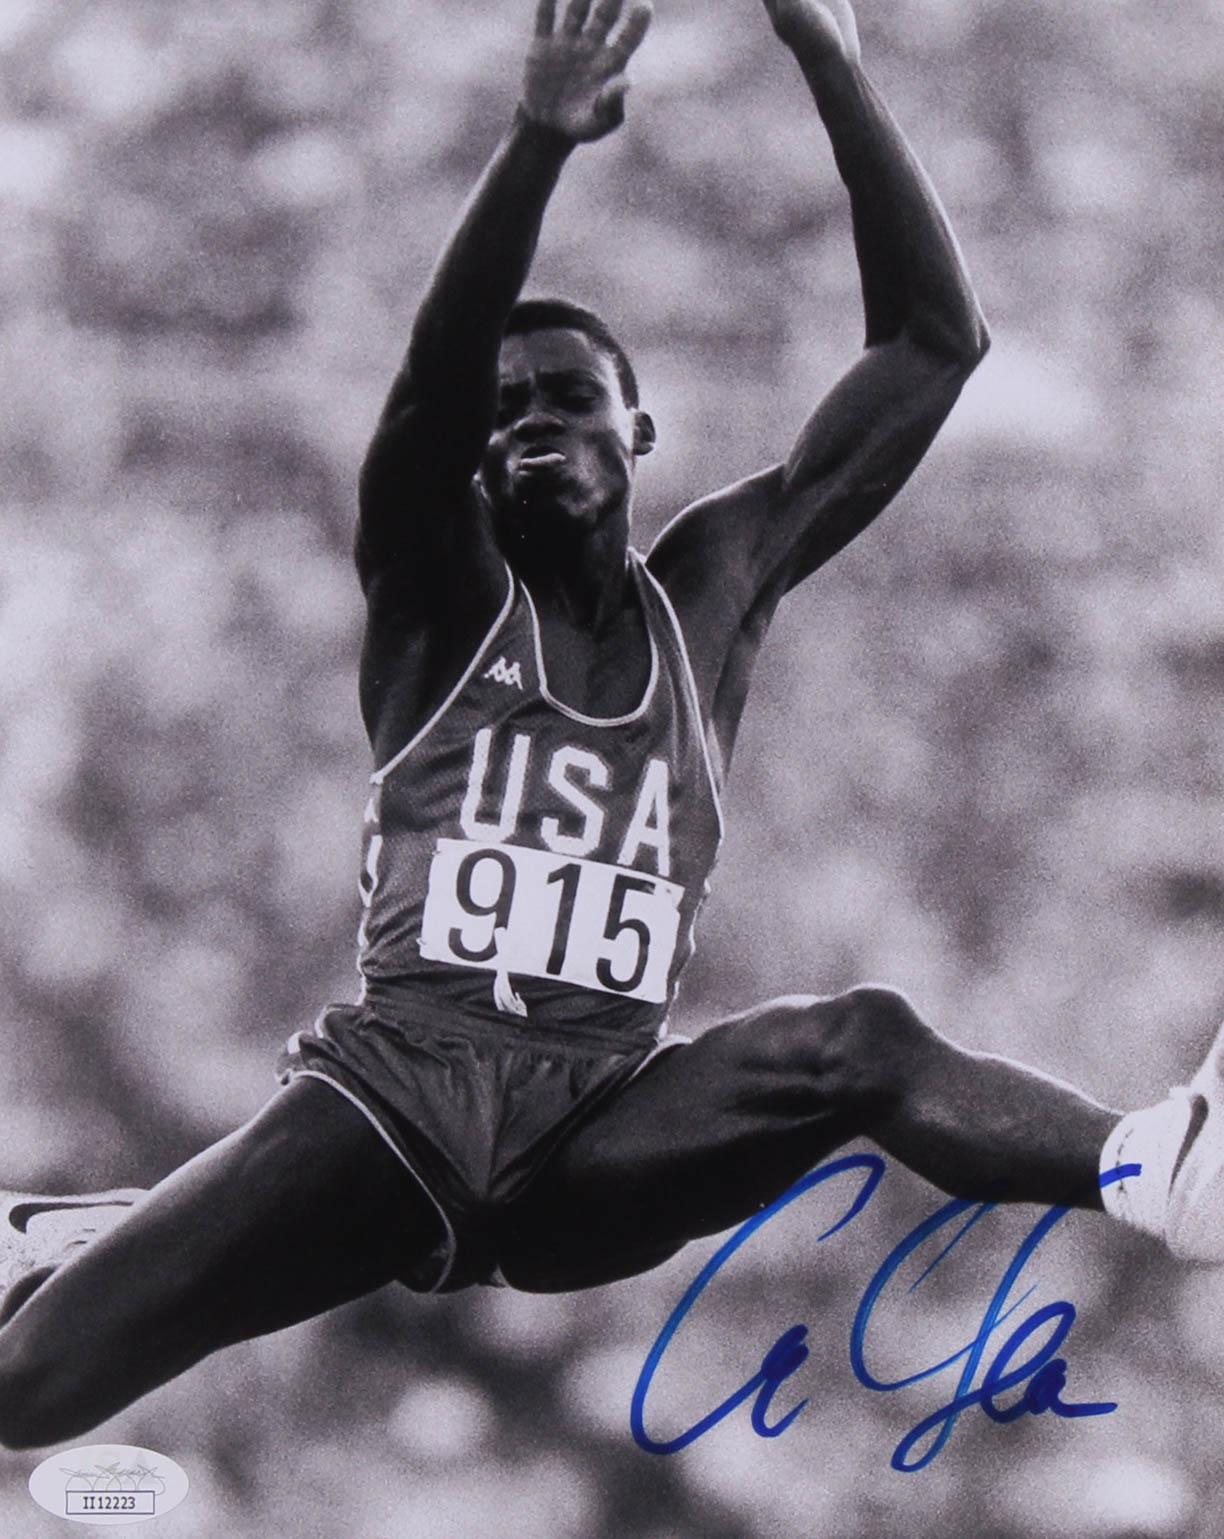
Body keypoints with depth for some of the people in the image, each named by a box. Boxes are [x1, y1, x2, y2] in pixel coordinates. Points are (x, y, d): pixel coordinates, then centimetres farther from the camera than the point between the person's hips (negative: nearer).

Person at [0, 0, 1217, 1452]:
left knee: (857, 1043, -29)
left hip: (602, 1134, 2)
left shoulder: (709, 592, 13)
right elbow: (437, 366, -16)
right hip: (391, 1099, -2)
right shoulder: (439, 597, 7)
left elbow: (934, 341, 7)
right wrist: (541, 138, -32)